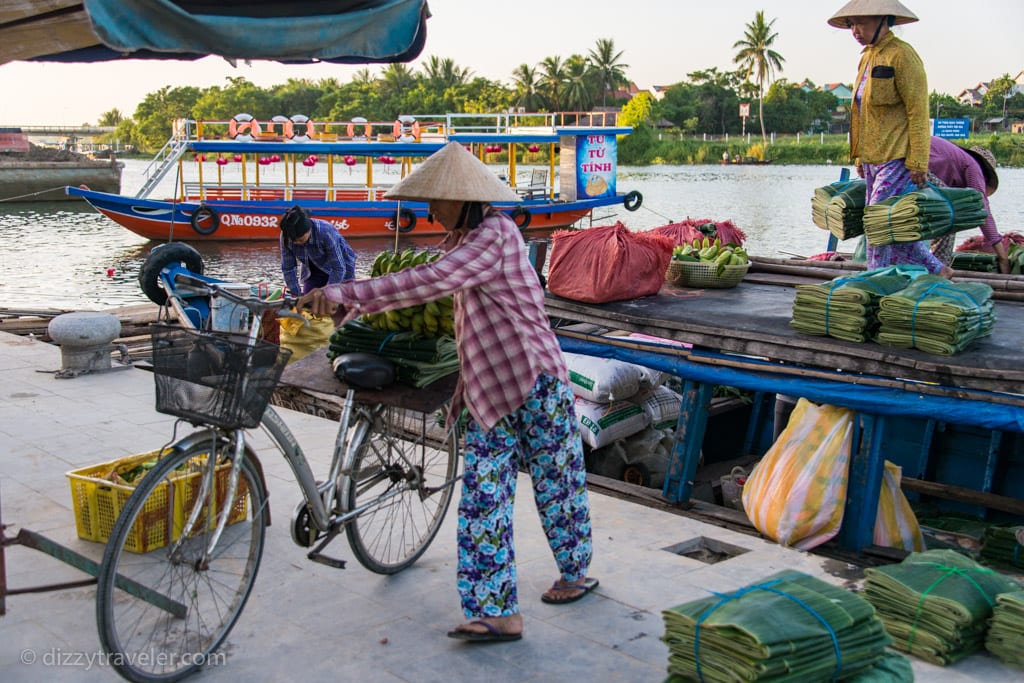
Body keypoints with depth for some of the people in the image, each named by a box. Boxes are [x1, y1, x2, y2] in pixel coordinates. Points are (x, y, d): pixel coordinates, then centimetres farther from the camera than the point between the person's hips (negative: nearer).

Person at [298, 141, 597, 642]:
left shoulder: (495, 235, -19)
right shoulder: (464, 239, 12)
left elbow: (430, 281, -32)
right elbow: (429, 282, 17)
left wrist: (346, 293, -35)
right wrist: (353, 309, 6)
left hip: (534, 383, -9)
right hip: (488, 388, 9)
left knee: (555, 485, 10)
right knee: (482, 499, 2)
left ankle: (576, 574, 33)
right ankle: (497, 613, 6)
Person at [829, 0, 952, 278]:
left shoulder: (902, 55, -11)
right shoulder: (868, 57, 16)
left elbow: (918, 112, -14)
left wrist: (918, 163, -18)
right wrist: (860, 157, 19)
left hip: (897, 158, -9)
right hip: (873, 159, 9)